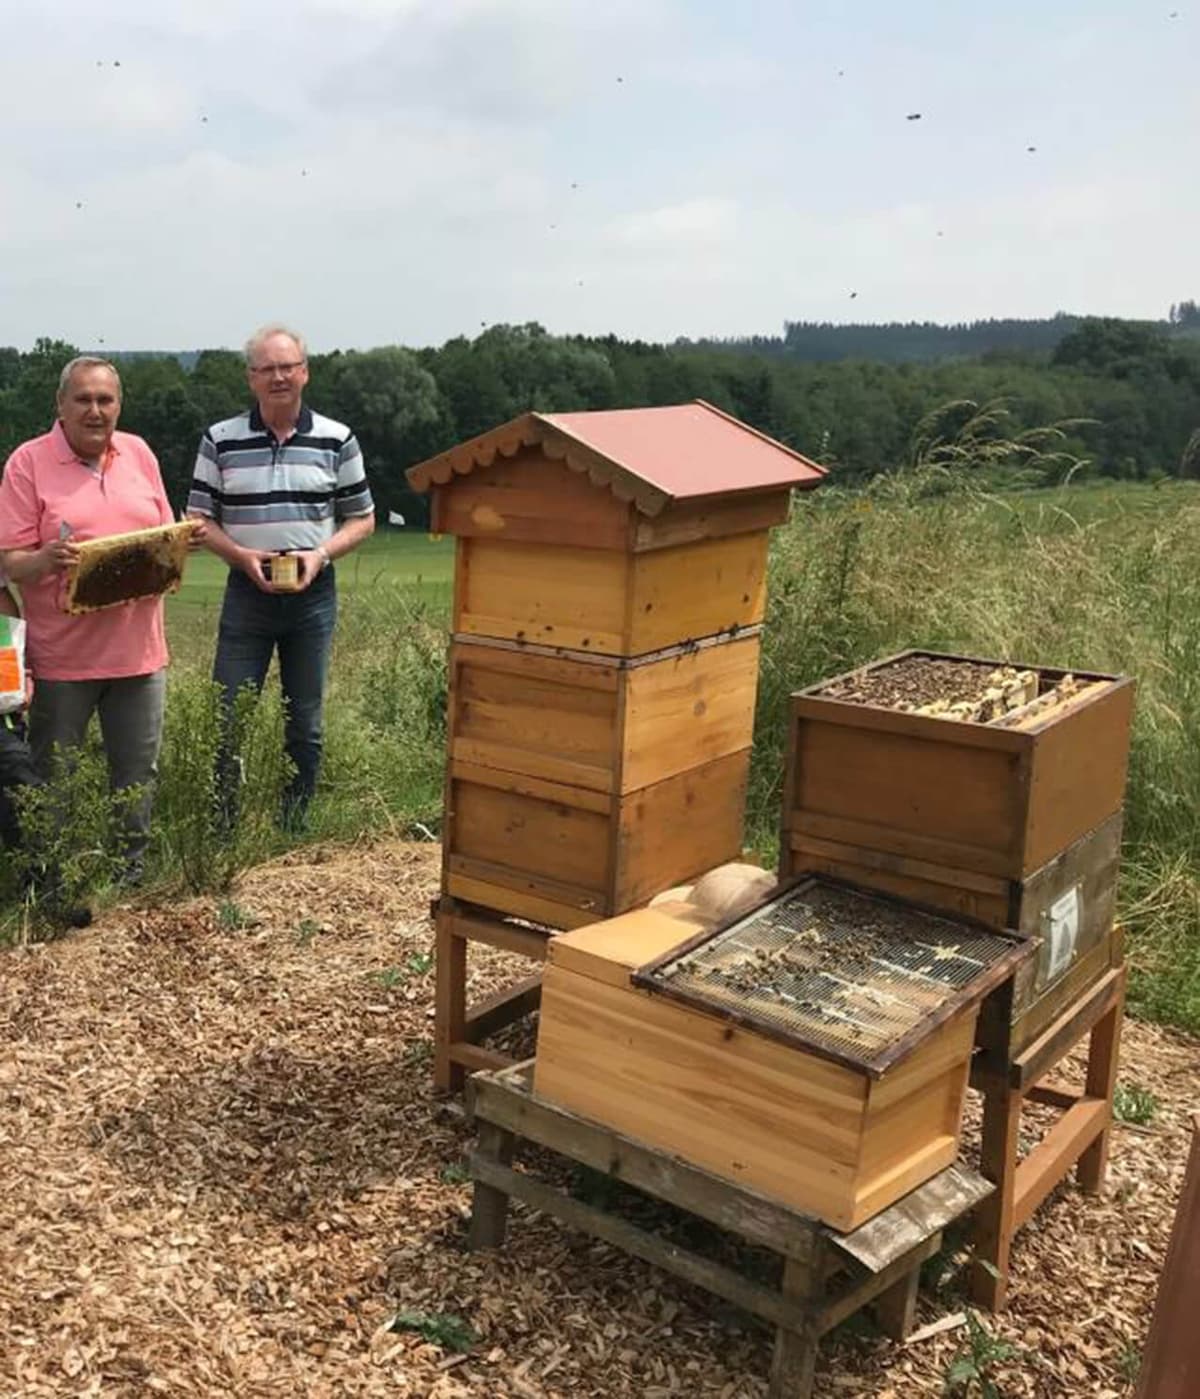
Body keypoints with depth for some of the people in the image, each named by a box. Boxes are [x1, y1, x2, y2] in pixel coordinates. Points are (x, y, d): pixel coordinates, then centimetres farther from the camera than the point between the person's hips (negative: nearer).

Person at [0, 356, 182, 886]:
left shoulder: (138, 453, 8)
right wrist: (48, 558, -29)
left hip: (137, 648, 4)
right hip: (61, 654, -4)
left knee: (138, 773, 11)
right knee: (52, 780, 8)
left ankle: (130, 874, 27)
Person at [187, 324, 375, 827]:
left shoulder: (337, 440, 1)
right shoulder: (221, 440, 1)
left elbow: (362, 518, 6)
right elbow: (199, 519, 3)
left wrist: (321, 554, -11)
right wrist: (242, 556, -14)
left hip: (313, 594, 1)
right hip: (247, 592, 0)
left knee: (305, 725, 9)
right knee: (226, 720, -1)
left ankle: (293, 831, 22)